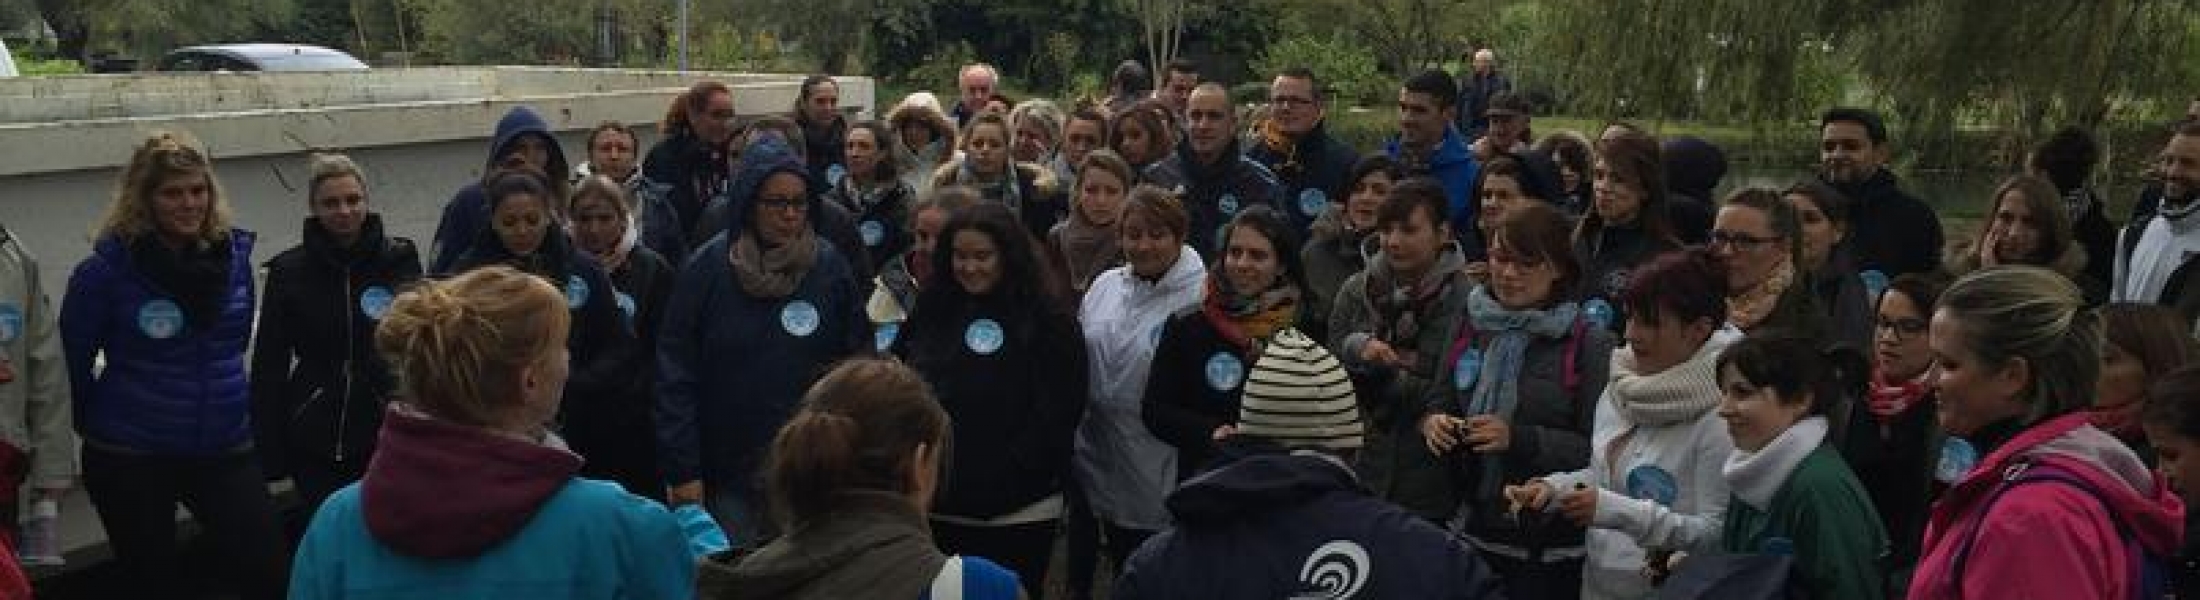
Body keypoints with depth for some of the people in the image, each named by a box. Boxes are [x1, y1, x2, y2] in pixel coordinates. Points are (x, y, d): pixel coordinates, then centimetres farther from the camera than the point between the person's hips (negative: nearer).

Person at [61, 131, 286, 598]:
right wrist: (97, 424, 8)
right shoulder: (105, 271, -13)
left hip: (225, 449, 3)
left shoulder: (233, 254, 0)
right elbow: (72, 362, -2)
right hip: (131, 459, -3)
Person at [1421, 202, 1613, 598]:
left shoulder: (1590, 344, -10)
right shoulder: (1471, 328, 3)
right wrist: (1433, 422, -11)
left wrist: (1519, 439, -24)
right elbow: (1437, 401, 12)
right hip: (1473, 532, 4)